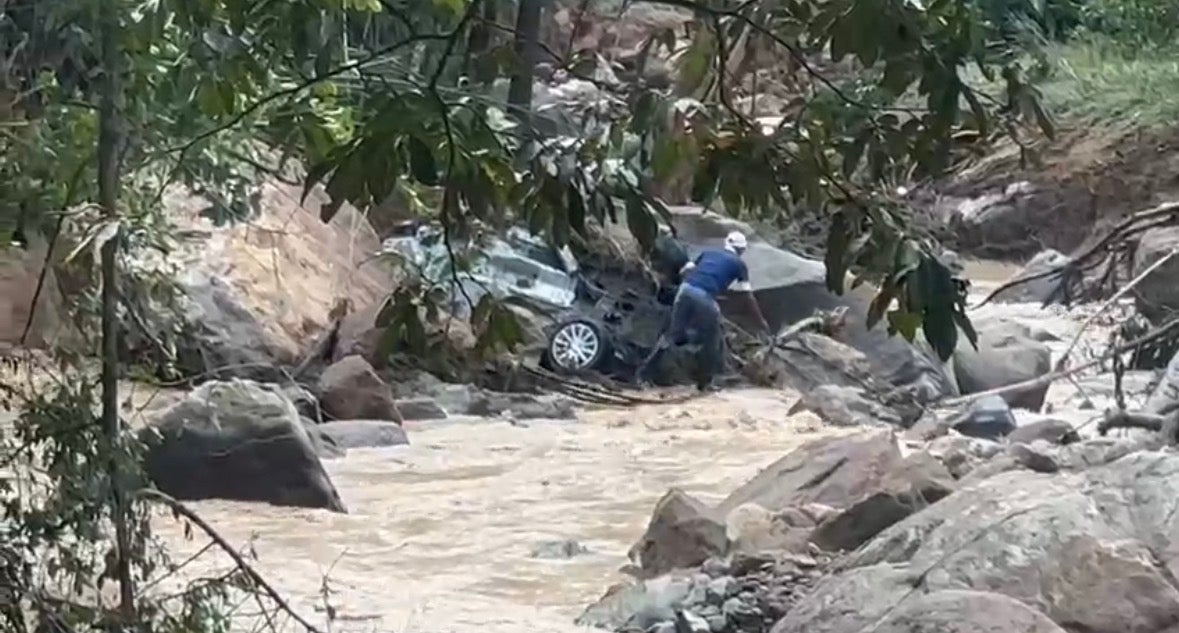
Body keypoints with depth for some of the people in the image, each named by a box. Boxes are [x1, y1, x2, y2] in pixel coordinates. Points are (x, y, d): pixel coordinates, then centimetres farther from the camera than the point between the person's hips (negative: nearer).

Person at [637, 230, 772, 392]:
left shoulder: (709, 252, 27)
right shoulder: (739, 265, 16)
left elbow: (683, 271, 24)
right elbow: (748, 297, 17)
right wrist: (761, 321, 25)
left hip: (685, 290, 4)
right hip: (704, 297, -4)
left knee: (673, 332, 16)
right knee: (713, 341, 16)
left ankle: (646, 372, 11)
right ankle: (705, 382, 20)